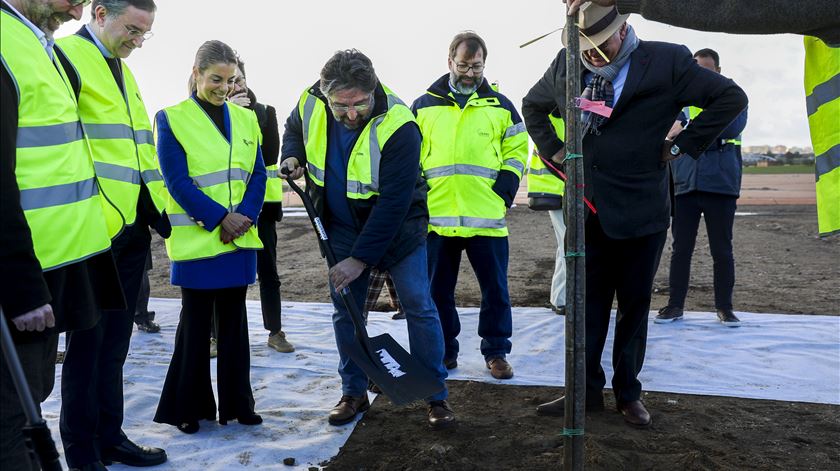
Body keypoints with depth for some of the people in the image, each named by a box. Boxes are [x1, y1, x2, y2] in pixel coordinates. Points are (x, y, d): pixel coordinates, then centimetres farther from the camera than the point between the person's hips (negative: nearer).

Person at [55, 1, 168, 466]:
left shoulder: (121, 69, 19)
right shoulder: (68, 57, -9)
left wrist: (157, 212, 17)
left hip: (133, 227, 8)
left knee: (114, 341, 16)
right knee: (88, 343, 3)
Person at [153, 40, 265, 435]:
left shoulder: (245, 118, 10)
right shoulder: (173, 118, -3)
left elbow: (257, 174, 6)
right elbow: (177, 180, -10)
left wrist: (244, 216, -10)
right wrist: (219, 218, -17)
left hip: (240, 237, 4)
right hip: (195, 238, -4)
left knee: (234, 318, 10)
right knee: (196, 321, 4)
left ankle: (236, 402, 20)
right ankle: (189, 407, 17)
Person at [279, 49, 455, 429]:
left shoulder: (398, 126, -30)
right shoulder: (310, 104, -13)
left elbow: (393, 202, -29)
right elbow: (294, 130, 14)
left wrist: (361, 258, -28)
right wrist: (292, 157, -8)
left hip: (396, 227, -4)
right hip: (342, 227, 5)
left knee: (419, 308, -3)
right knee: (345, 312, 9)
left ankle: (436, 395, 12)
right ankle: (354, 392, 25)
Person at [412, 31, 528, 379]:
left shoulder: (500, 106, 9)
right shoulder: (423, 106, 8)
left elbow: (517, 150, 12)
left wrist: (505, 187, -1)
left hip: (487, 217, 0)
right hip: (436, 218, 1)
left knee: (495, 289, 6)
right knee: (438, 290, 9)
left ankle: (496, 352, 21)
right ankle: (444, 351, 24)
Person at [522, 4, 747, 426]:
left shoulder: (667, 62, -7)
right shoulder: (566, 65, 3)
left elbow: (731, 98, -2)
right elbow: (532, 105, 22)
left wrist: (682, 146, -5)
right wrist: (555, 150, 10)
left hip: (641, 213, -3)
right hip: (587, 210, 3)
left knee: (634, 305, 9)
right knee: (586, 303, 8)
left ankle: (628, 393, 23)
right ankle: (587, 389, 20)